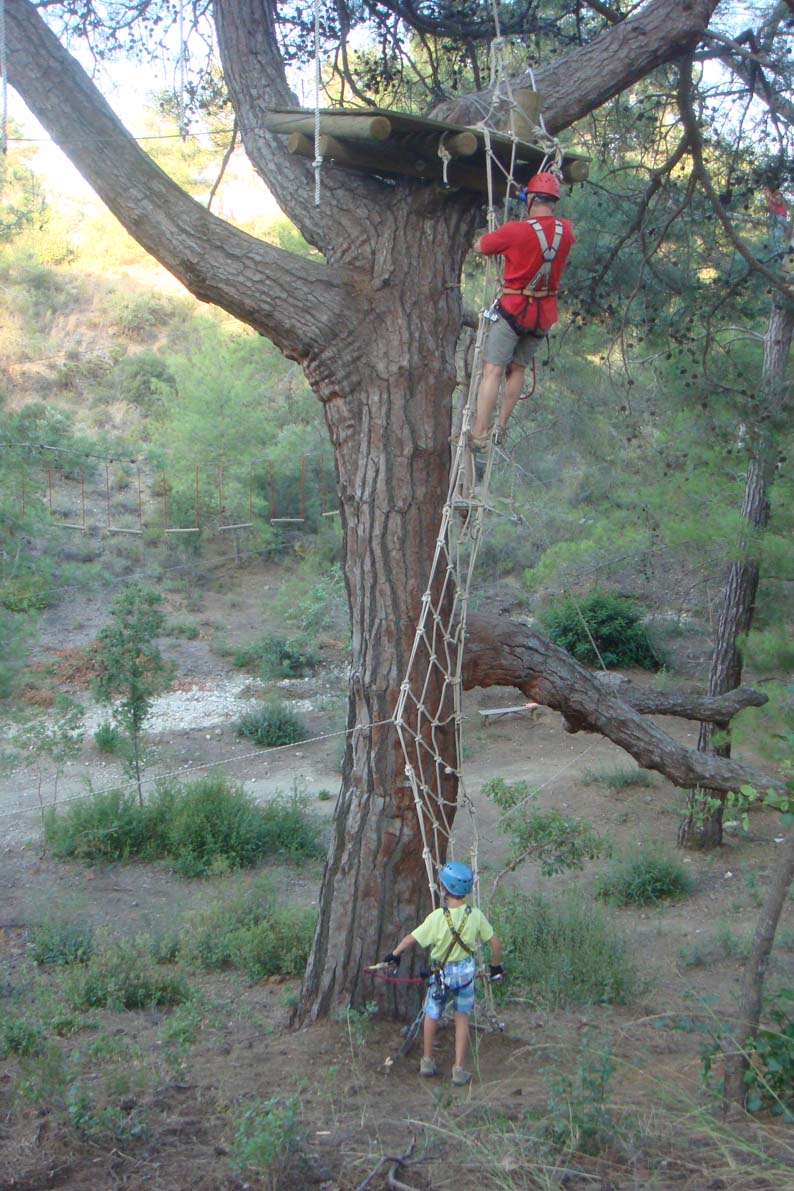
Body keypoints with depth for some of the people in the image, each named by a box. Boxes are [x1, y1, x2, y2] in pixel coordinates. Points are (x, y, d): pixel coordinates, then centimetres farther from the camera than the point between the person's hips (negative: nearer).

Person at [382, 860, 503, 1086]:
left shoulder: (437, 917, -21)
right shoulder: (476, 915, -12)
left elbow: (411, 938, -13)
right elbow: (495, 944, -4)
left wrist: (394, 954, 5)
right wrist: (496, 967, 13)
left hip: (442, 972, -2)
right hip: (466, 972, 2)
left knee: (432, 1016, 20)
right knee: (462, 1019, 15)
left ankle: (427, 1061, 32)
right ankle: (459, 1069, 14)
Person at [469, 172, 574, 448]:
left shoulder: (515, 230, -17)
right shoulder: (565, 230, -2)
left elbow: (479, 246, -3)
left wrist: (502, 244, 16)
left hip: (513, 310, -5)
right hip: (544, 316, 5)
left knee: (492, 370, -5)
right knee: (517, 369, 16)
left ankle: (479, 433, -10)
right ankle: (501, 428, 21)